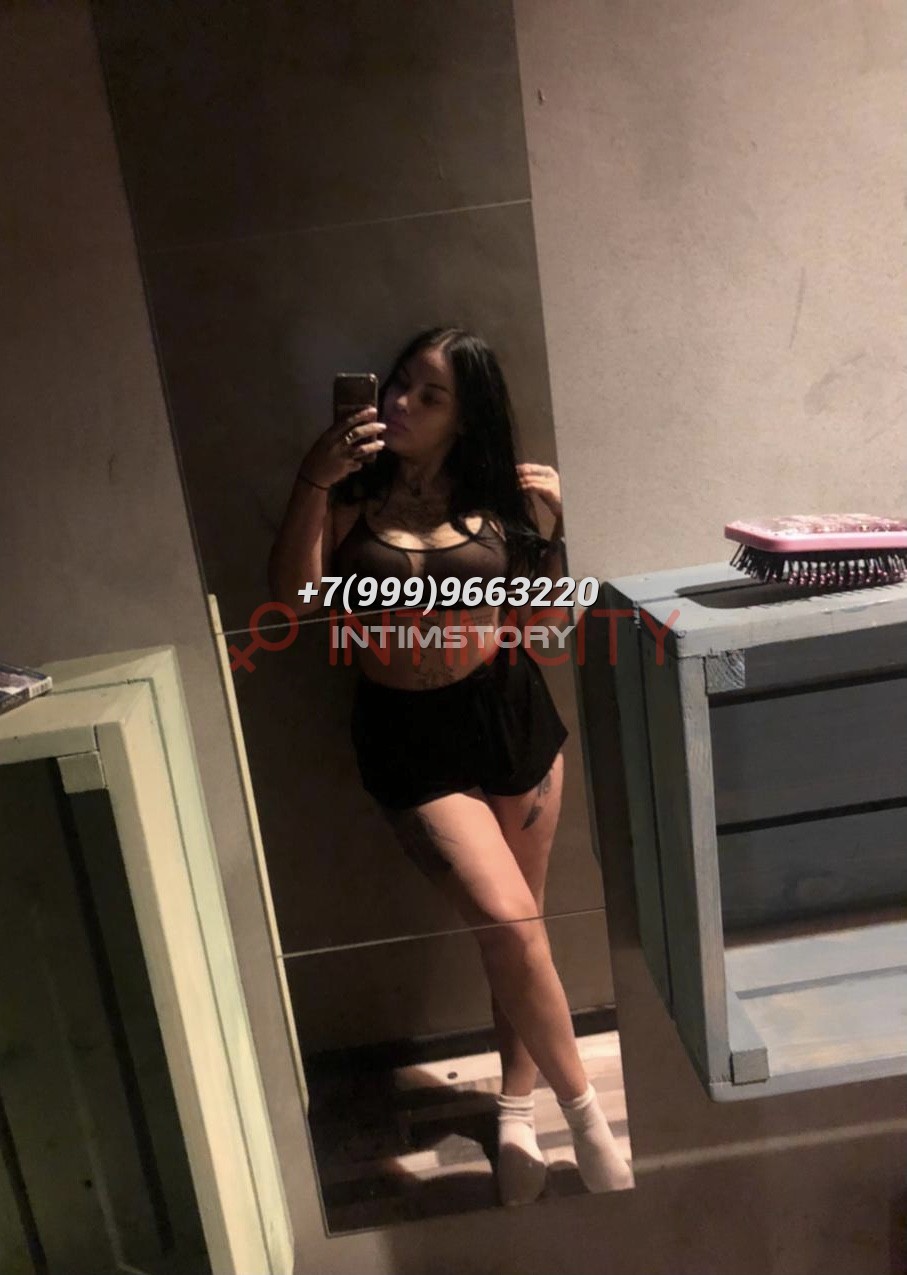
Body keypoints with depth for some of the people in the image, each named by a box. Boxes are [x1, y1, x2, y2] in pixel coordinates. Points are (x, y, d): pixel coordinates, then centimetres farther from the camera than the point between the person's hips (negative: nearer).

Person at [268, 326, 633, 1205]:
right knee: (509, 925, -12)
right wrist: (313, 484, -19)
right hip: (408, 736, -2)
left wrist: (554, 524, -7)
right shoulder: (351, 493, -2)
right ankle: (583, 1109, 15)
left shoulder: (491, 496, 0)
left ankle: (516, 1110, 36)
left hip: (512, 713, 3)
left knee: (518, 927, 13)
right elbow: (293, 599, -13)